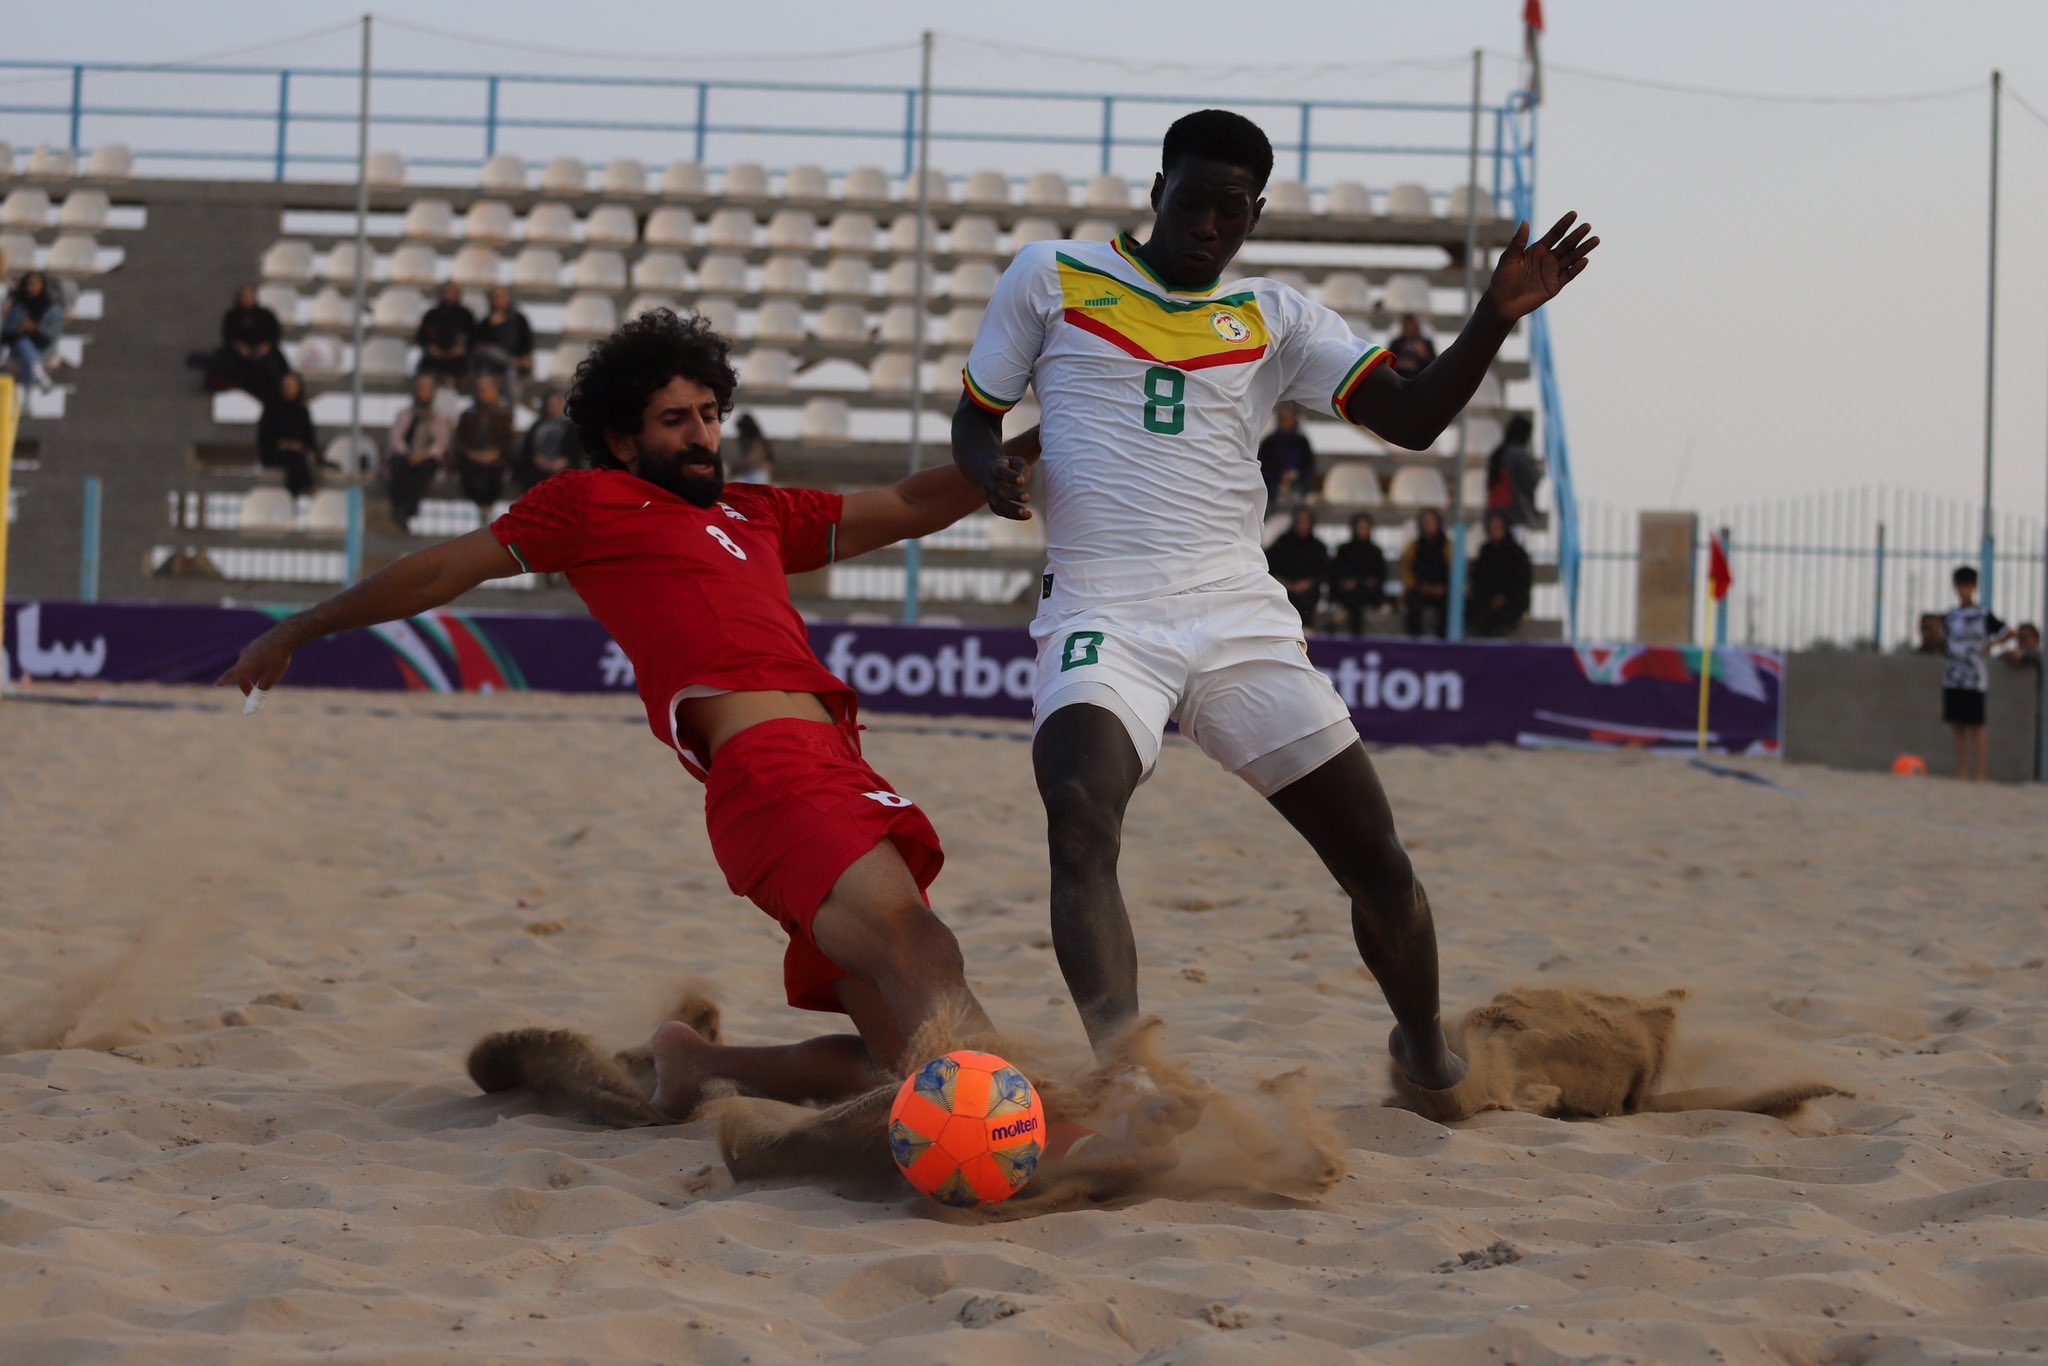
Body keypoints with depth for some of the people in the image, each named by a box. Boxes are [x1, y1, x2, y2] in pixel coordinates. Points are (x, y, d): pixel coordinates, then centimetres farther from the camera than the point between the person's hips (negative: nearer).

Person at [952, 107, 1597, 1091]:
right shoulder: (1051, 278, 9)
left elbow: (1410, 417, 6)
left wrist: (1497, 314, -9)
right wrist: (989, 471, -9)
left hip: (1240, 616, 3)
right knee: (1079, 823, -33)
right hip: (1102, 616, -3)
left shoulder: (1272, 318, 14)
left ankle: (1426, 1053, 28)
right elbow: (974, 416, 15)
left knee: (1379, 865, 2)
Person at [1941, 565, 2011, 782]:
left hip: (1975, 680, -5)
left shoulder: (1983, 614, -3)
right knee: (1958, 727, 6)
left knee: (1976, 726, -6)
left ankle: (1981, 774, -5)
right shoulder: (1951, 616, 12)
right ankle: (1962, 774, 10)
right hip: (1953, 679, 5)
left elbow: (2008, 633, 1)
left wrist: (1990, 644, -12)